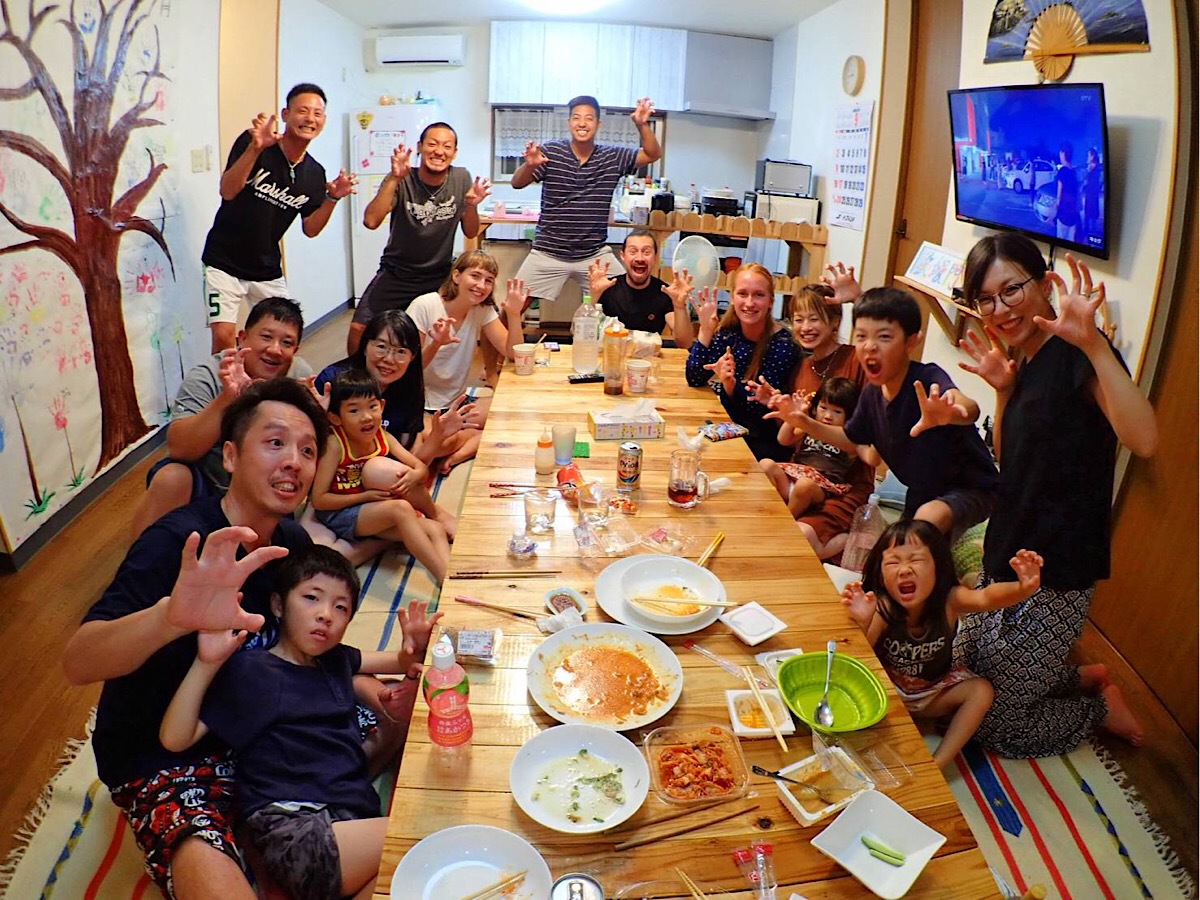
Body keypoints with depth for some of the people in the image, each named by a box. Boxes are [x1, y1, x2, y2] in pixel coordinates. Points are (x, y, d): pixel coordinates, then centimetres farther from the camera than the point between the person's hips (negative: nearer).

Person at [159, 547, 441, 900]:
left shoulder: (335, 660, 20)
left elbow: (401, 664, 32)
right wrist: (206, 664, -14)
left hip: (354, 818, 6)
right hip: (293, 828, -5)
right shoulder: (250, 671, 3)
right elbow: (174, 739, -2)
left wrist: (414, 647, 8)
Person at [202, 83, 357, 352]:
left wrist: (332, 198, -11)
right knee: (223, 335, -14)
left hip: (268, 270, 5)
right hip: (225, 263, -5)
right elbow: (227, 191, -24)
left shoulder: (315, 173, 2)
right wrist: (255, 149, -36)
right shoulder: (251, 143, -12)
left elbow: (310, 229, 5)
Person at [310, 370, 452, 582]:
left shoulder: (382, 437, 0)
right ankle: (443, 576, -31)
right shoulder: (335, 444, -17)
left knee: (434, 529, -14)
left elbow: (422, 469, 2)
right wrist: (366, 496, -21)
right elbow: (318, 499, -18)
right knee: (401, 508, -31)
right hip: (338, 515, -7)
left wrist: (414, 475, -22)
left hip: (374, 512, 7)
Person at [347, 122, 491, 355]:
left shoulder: (461, 179, -6)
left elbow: (470, 233, -1)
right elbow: (371, 221, -28)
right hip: (396, 274, -2)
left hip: (441, 275, 2)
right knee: (358, 329, -8)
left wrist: (471, 206, -21)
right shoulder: (401, 181, -15)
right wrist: (394, 179, -36)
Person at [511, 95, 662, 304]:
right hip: (548, 253, -1)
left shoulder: (612, 157, 3)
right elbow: (517, 183, -9)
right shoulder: (550, 151, -4)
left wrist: (642, 124, -19)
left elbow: (653, 154, -2)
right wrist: (530, 165, -31)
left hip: (595, 254, 2)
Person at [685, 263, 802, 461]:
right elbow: (694, 380, -7)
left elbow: (758, 408, -16)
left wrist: (730, 384, -35)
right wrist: (705, 330, -17)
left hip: (763, 442, -5)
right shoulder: (728, 330, -4)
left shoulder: (783, 345, -17)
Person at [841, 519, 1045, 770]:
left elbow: (987, 597, -47)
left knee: (981, 690, -17)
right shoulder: (883, 608, -30)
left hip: (933, 688, 3)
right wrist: (862, 623, -55)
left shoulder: (949, 600, -26)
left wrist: (1022, 589, -68)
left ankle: (938, 764, -15)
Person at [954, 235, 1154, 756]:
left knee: (996, 725, 9)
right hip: (1006, 562, 9)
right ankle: (1084, 679, 38)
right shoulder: (1024, 363, 6)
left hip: (1054, 579, -8)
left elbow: (1144, 440, -37)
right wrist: (1003, 391, -3)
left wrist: (1094, 342, -41)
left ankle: (1104, 708, 32)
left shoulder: (1076, 356, -20)